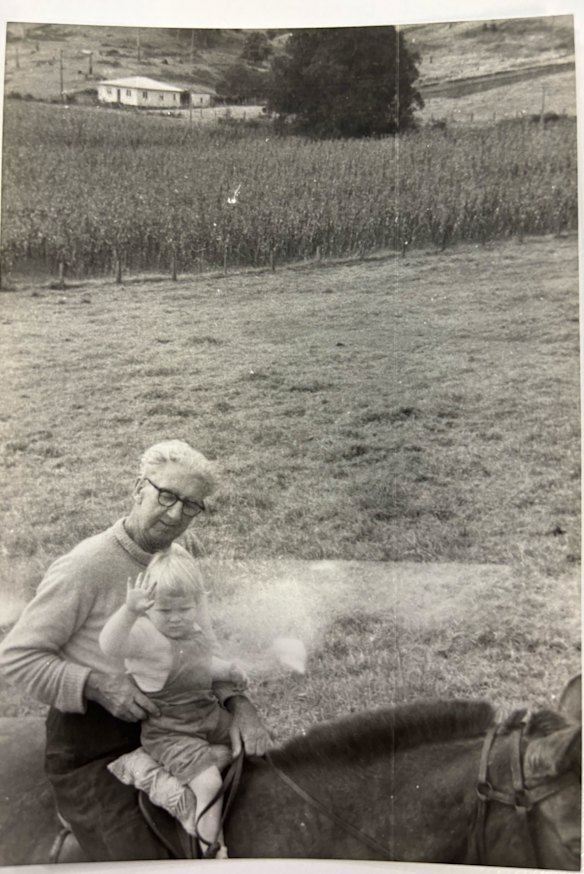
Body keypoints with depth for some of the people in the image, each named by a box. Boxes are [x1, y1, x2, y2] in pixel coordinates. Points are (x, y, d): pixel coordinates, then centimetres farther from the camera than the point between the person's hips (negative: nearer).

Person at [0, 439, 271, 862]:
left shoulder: (186, 550, -5)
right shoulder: (86, 565, -23)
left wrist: (237, 700, -12)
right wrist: (97, 685, -27)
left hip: (160, 723, 6)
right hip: (89, 747, -6)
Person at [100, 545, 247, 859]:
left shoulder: (196, 631, 1)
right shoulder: (143, 635, -22)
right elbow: (110, 645, -46)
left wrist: (229, 671, 7)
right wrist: (130, 611, -64)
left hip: (210, 715, 8)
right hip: (169, 732, -8)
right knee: (208, 783, -22)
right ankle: (213, 852, -4)